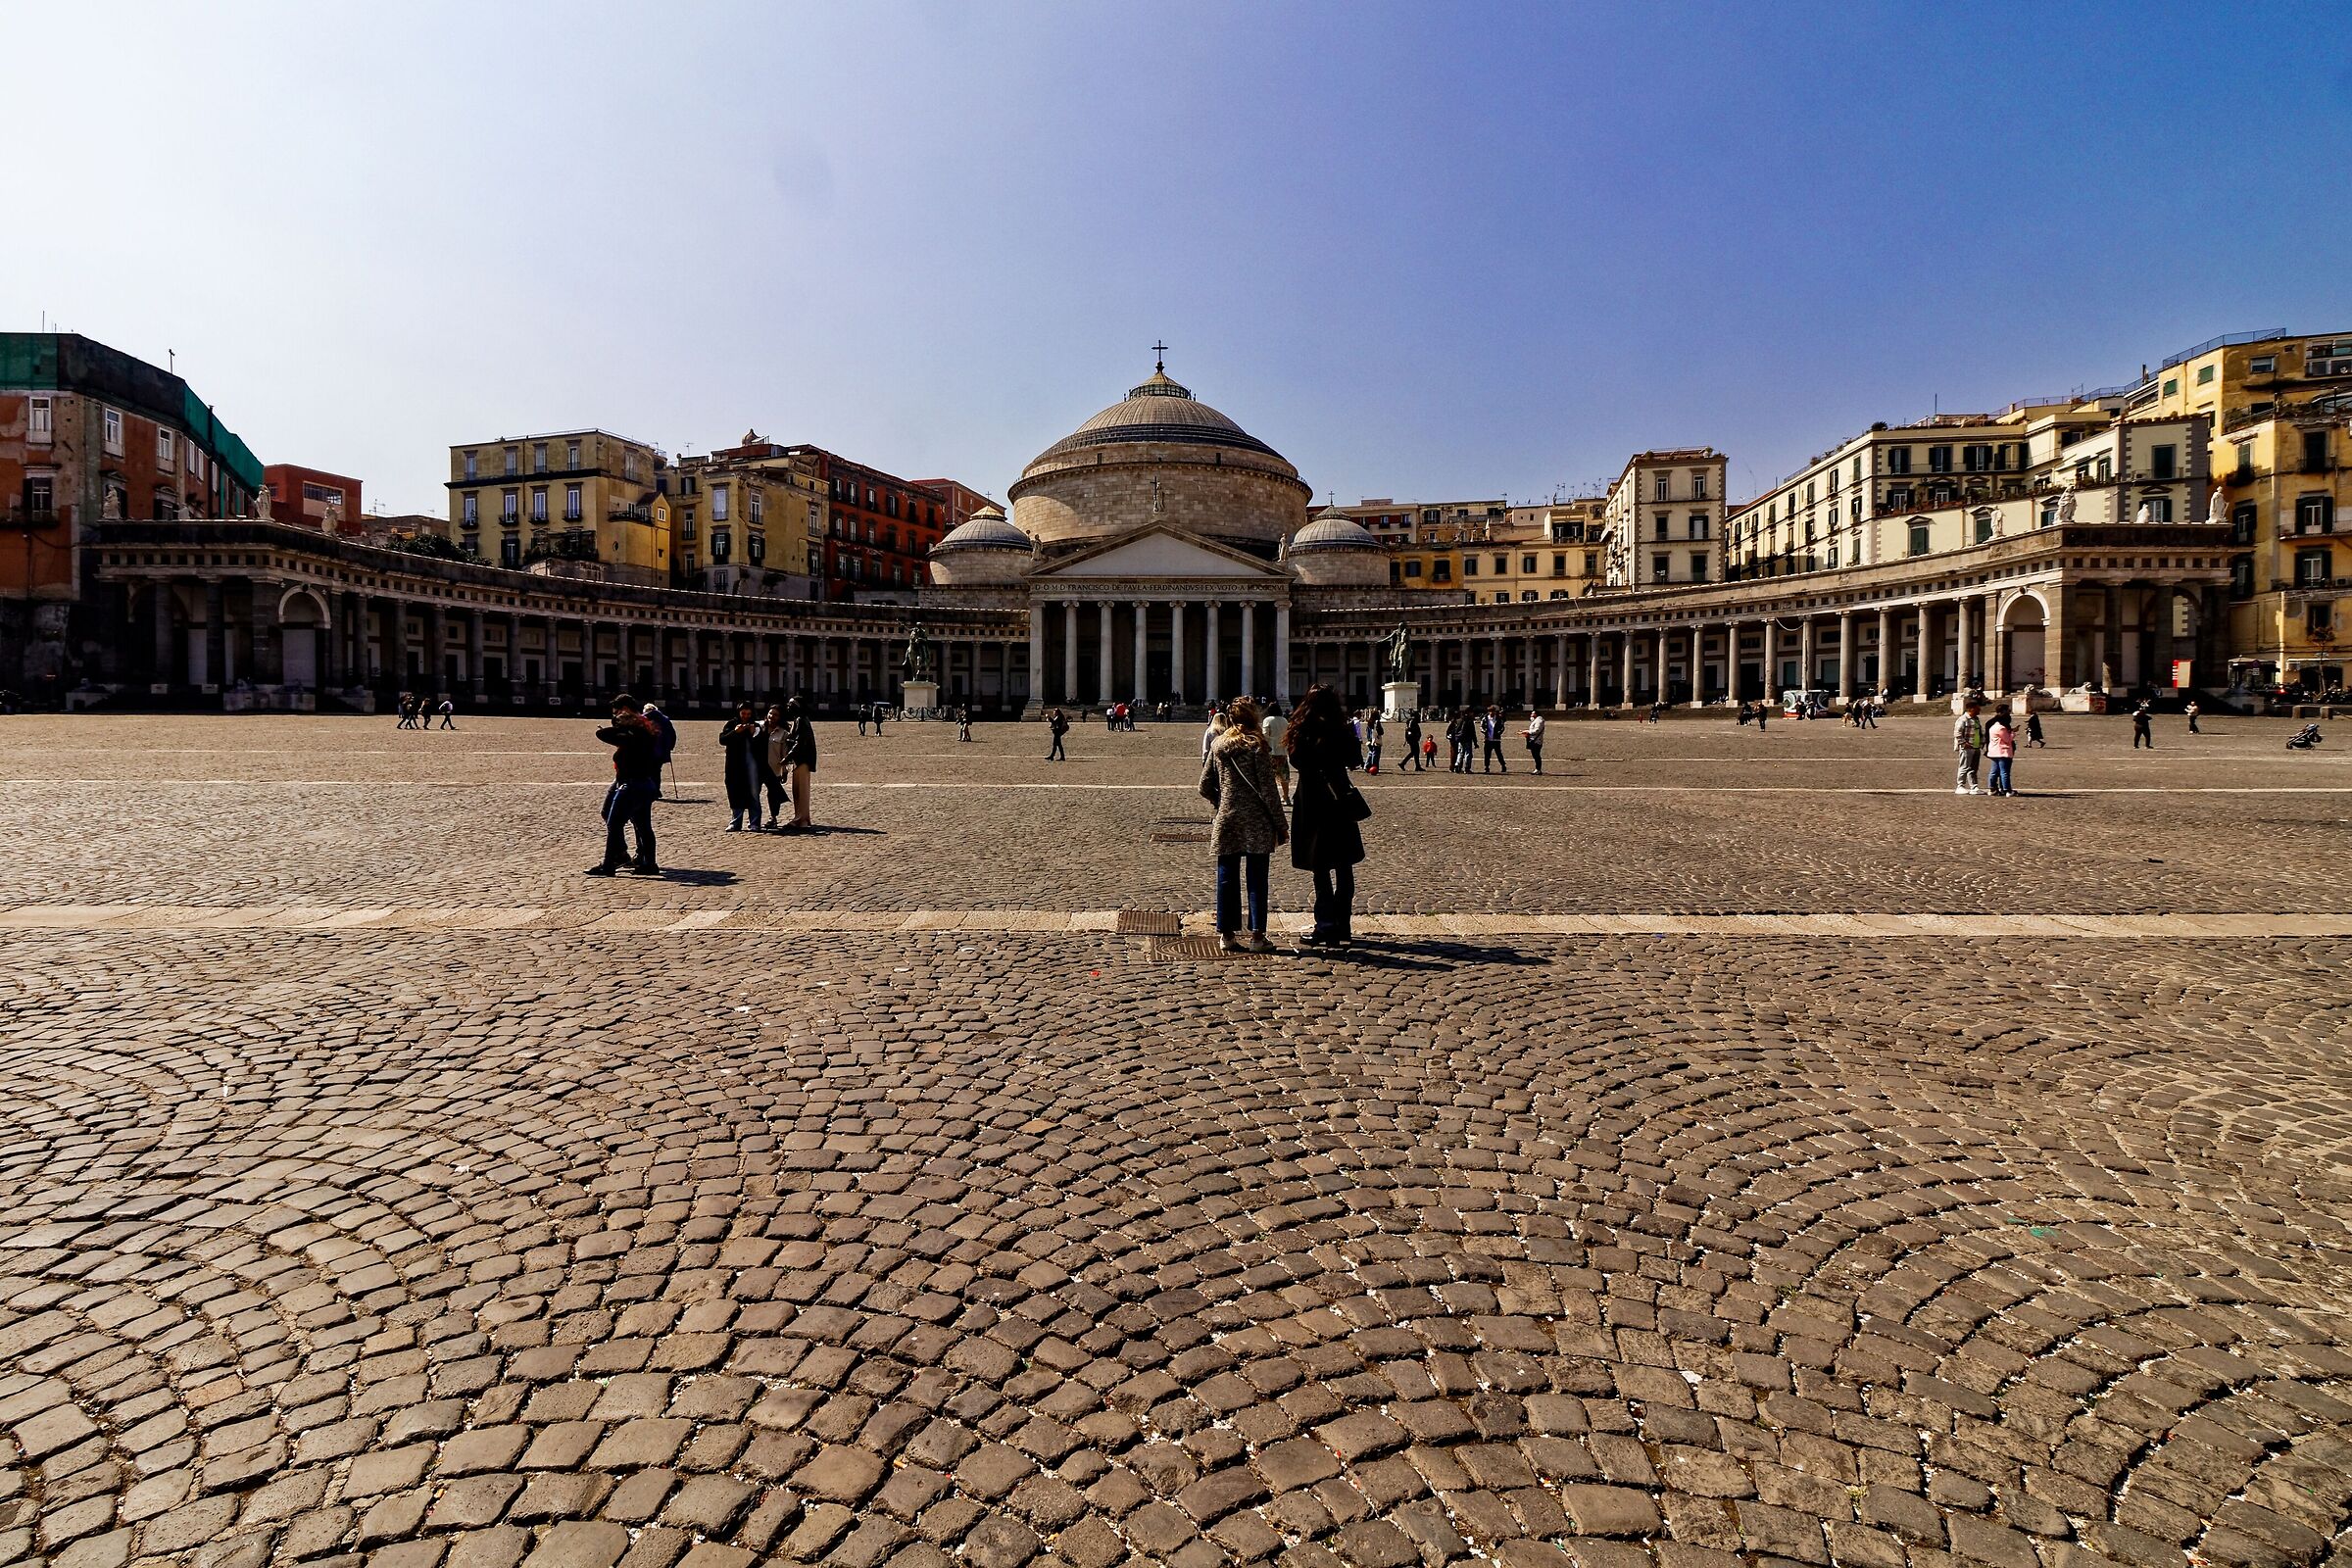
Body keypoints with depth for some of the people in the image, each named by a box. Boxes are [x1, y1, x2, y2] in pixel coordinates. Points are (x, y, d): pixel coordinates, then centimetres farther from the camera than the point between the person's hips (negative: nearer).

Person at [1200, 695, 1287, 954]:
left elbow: (1205, 788, 6)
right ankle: (1257, 936, 5)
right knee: (1256, 880, 3)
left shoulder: (1218, 746, 5)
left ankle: (1226, 934, 13)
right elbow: (1267, 789, -11)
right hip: (1256, 824, -4)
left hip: (1226, 824, 4)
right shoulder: (1256, 746, -9)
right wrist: (1281, 824, -5)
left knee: (1227, 879, 9)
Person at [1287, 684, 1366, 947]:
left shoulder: (1301, 732, -9)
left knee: (1320, 868, 4)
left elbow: (1296, 763, 1)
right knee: (1344, 868, 11)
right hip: (1340, 805, 2)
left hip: (1310, 805, -2)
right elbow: (1352, 760, 8)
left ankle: (1326, 928, 2)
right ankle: (1343, 927, 17)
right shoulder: (1340, 731, -4)